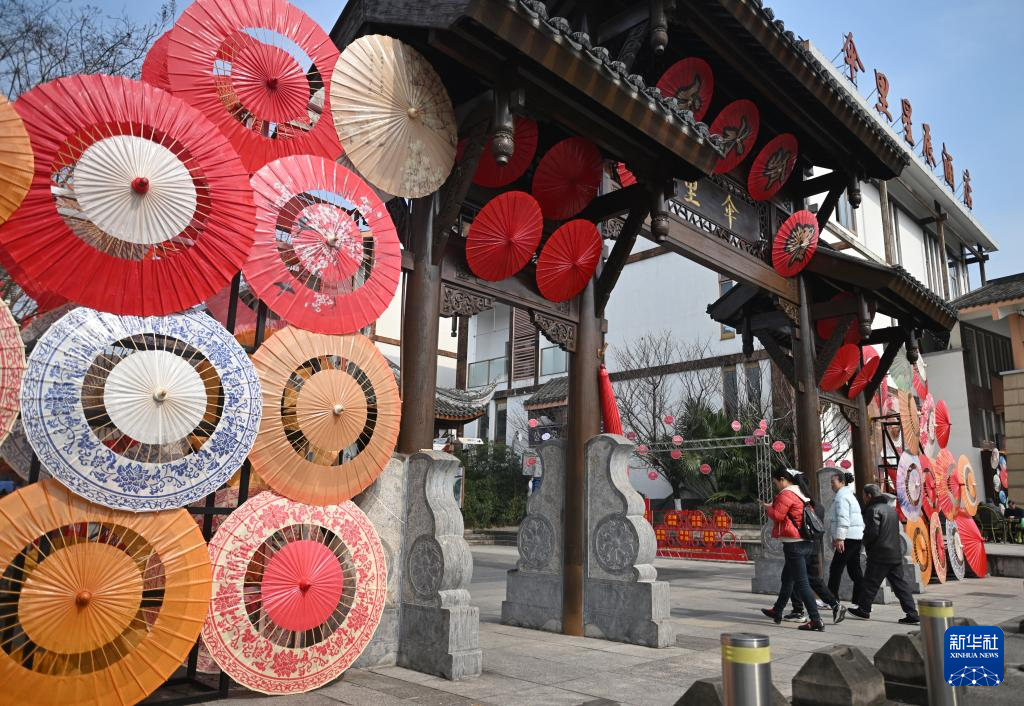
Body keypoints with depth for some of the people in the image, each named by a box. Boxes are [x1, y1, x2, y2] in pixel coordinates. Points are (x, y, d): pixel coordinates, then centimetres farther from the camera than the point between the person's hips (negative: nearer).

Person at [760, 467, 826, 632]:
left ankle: (816, 621, -7)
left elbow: (777, 515, -21)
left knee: (802, 583, -7)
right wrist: (773, 506, 10)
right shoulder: (801, 492, 15)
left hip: (794, 544, -10)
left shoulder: (787, 494, -15)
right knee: (787, 578, 21)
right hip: (806, 542, 10)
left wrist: (768, 507, -2)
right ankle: (777, 612, 34)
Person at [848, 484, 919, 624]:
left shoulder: (873, 509, -13)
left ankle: (863, 610, 14)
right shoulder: (891, 509, 15)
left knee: (870, 582, 4)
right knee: (899, 584, 9)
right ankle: (912, 614, 5)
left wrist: (866, 542, -1)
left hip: (880, 554, -8)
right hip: (896, 553, 8)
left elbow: (872, 531, -21)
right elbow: (896, 530, 20)